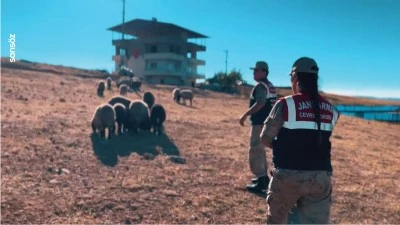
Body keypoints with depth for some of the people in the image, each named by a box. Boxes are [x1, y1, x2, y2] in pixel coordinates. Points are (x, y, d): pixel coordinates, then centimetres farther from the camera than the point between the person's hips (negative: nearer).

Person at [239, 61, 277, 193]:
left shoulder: (260, 86, -16)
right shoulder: (271, 86, 15)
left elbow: (260, 103, -30)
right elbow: (271, 104, 21)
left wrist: (245, 115, -26)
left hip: (260, 123, -10)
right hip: (268, 122, 10)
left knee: (255, 151, -6)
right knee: (260, 150, 21)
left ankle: (261, 182, -6)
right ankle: (263, 177, 30)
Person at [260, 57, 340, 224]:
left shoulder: (286, 104, -9)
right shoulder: (330, 110, 6)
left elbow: (265, 138, -9)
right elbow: (320, 139, 10)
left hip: (288, 175, -3)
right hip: (320, 177, 3)